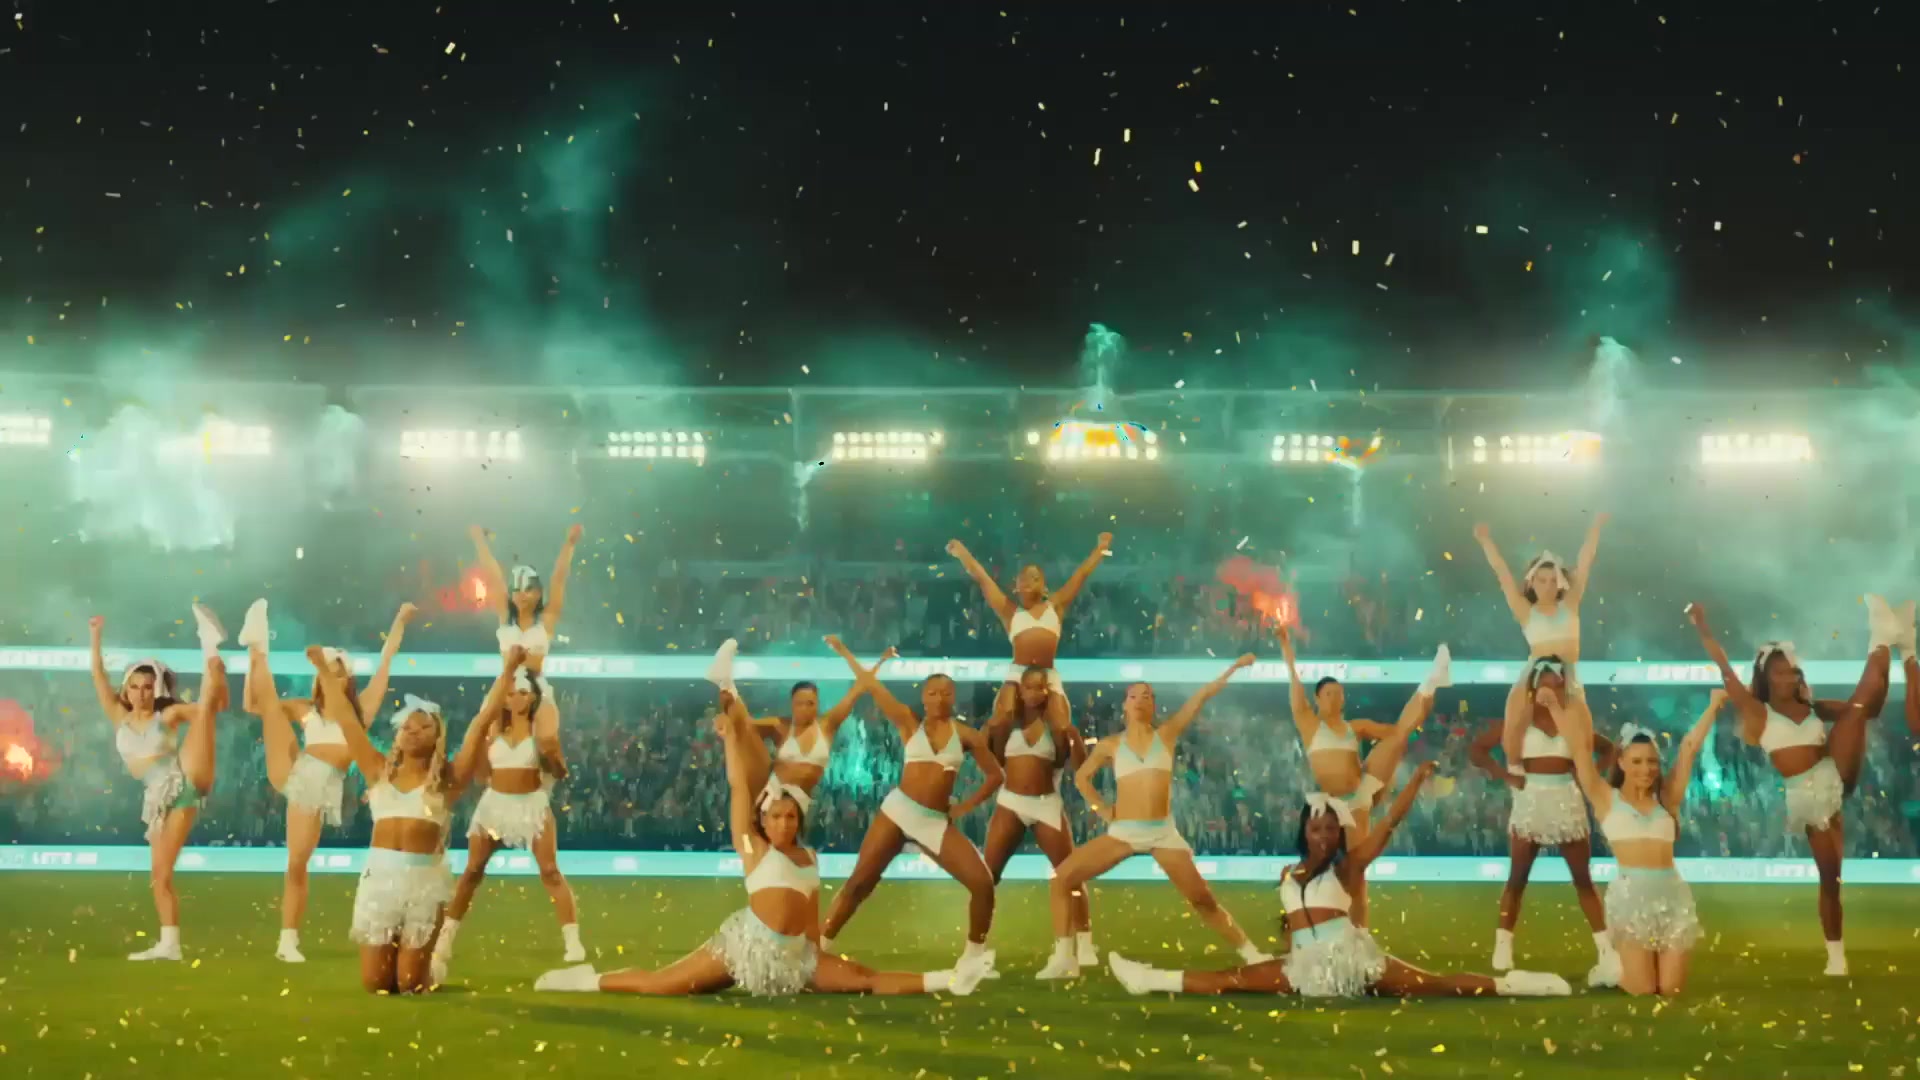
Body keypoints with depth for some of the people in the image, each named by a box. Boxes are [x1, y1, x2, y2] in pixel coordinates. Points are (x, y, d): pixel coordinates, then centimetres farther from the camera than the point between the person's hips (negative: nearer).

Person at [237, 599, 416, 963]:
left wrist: (400, 622, 14)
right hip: (293, 773, 1)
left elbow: (386, 661, 13)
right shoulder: (306, 709, 14)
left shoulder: (361, 707, 13)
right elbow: (252, 704, 11)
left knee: (297, 864, -5)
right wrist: (254, 661, 1)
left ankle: (288, 941, 1)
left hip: (325, 787, -1)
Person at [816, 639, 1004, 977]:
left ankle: (974, 955, 8)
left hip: (938, 822, 1)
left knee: (982, 882, -11)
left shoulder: (966, 735, 5)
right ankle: (819, 946, 6)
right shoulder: (909, 723, 3)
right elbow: (870, 684, 2)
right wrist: (842, 651, 4)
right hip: (898, 810, -1)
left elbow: (994, 775, 12)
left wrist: (966, 806, 4)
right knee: (859, 881, -3)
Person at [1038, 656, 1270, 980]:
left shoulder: (1167, 734, 6)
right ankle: (1064, 958, -8)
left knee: (1203, 900, 0)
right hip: (1122, 832, 1)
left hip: (1163, 832, -1)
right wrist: (1102, 809, 9)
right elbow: (1081, 777, 20)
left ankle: (1251, 954, 13)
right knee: (1063, 877, -13)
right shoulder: (1110, 745, 7)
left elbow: (1203, 695, 1)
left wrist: (1234, 667, -2)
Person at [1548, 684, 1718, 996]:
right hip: (1631, 894, -3)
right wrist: (1555, 707, 3)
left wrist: (1714, 706, 17)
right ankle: (1617, 970, 29)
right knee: (1642, 989, -4)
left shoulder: (1666, 799, 13)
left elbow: (1690, 747, 14)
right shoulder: (1607, 799, 7)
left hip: (1673, 894, 3)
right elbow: (1581, 749, 5)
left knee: (1670, 989, 1)